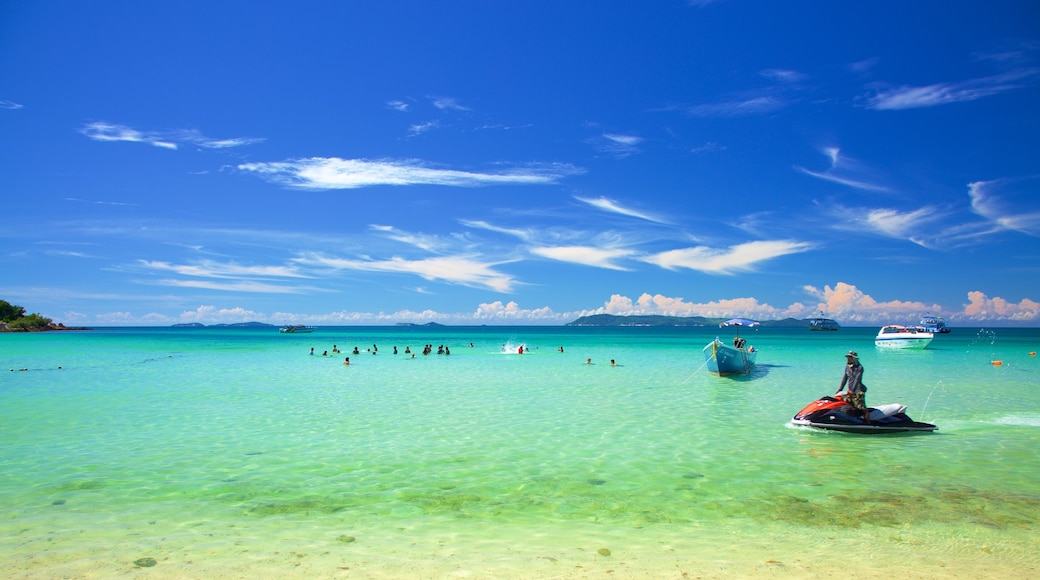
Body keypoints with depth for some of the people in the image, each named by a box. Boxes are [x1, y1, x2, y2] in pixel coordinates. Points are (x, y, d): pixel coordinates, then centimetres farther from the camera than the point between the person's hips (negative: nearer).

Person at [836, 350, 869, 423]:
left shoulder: (859, 367, -9)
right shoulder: (847, 366, 11)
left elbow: (857, 379, -18)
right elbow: (845, 378, 16)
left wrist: (852, 390, -27)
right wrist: (840, 389, 12)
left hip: (858, 391, -7)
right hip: (849, 390, 7)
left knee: (863, 408, -10)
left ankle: (868, 423, -6)